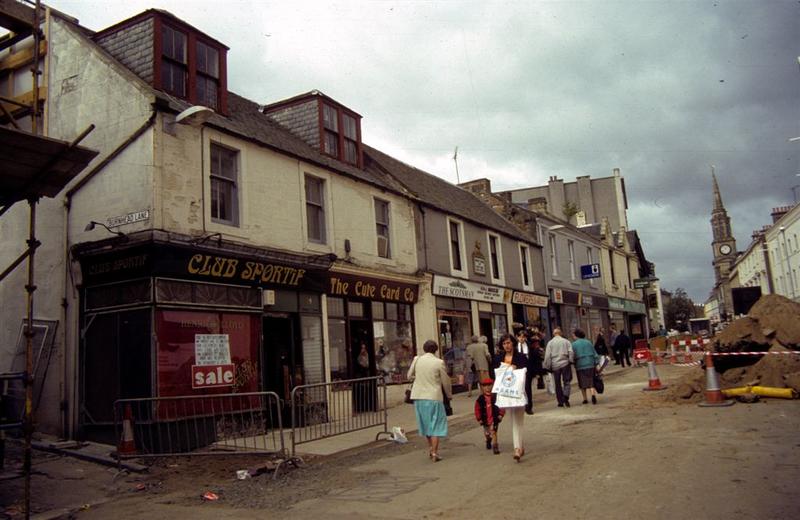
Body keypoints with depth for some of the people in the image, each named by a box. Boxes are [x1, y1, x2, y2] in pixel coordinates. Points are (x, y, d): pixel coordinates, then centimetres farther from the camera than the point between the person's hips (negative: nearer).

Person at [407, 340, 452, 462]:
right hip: (434, 397, -4)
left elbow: (409, 376, 9)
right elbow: (445, 381, -1)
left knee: (426, 423, 19)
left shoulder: (417, 360, -1)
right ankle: (434, 453, 5)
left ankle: (430, 449, 27)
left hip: (419, 396, 4)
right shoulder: (439, 362, -9)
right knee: (435, 425, 6)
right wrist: (449, 395, 15)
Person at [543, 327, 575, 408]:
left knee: (557, 384, 9)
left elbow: (547, 356, -2)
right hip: (565, 364, 0)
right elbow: (571, 352, -5)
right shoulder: (566, 341, 2)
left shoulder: (550, 343, 1)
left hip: (555, 365, 1)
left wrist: (548, 366, 3)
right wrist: (571, 361, 5)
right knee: (566, 381, 6)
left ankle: (560, 402, 11)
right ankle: (566, 396, -19)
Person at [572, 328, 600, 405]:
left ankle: (585, 399, 16)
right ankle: (593, 394, -17)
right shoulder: (588, 342, 6)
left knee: (582, 384, 10)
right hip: (590, 364, 2)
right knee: (591, 381, 7)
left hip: (580, 366, -2)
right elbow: (595, 354, 6)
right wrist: (596, 364, 10)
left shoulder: (574, 344, -6)